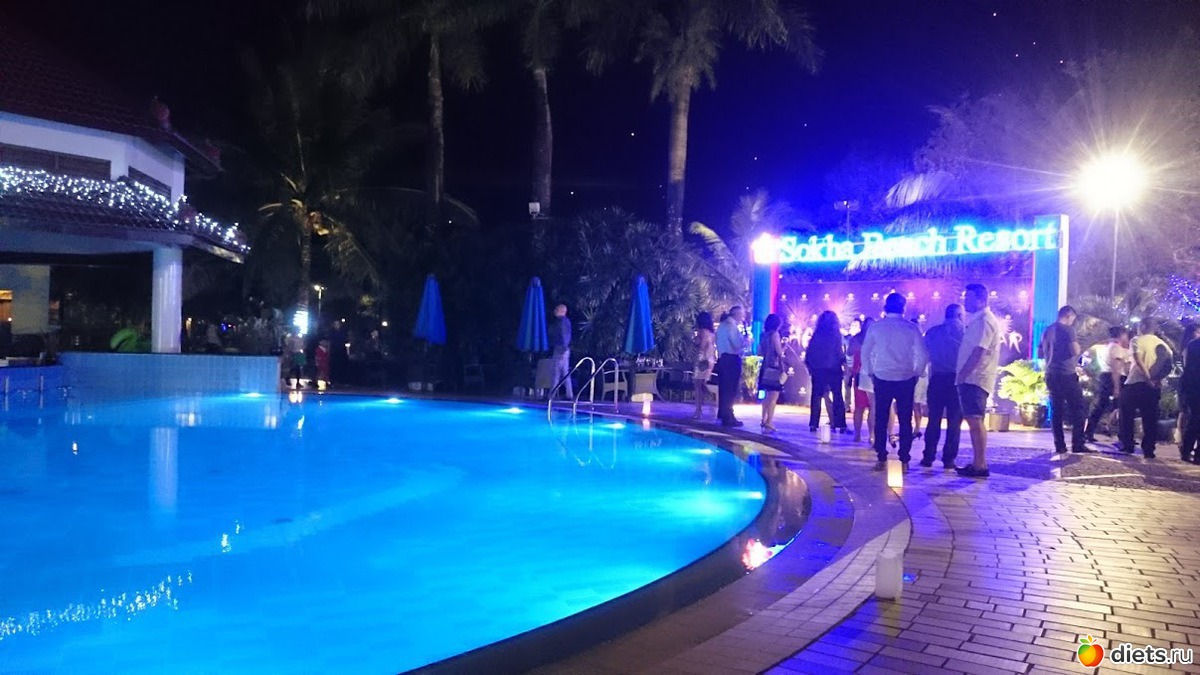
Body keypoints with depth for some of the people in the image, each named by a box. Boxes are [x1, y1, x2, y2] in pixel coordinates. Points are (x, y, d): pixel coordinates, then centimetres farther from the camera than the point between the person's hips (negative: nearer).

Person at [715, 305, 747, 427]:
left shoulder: (722, 325, 17)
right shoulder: (732, 326, -12)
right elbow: (738, 344, -18)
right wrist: (746, 340, 0)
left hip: (722, 358, 9)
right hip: (732, 359, -9)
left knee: (723, 388, 15)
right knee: (731, 389, -6)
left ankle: (722, 415, 23)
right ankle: (728, 417, -6)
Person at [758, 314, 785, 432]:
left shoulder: (763, 335, 12)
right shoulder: (775, 334, -10)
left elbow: (760, 353, 15)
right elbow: (779, 352, -14)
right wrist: (784, 346, 4)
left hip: (766, 368, 8)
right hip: (775, 368, -8)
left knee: (767, 396, 17)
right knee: (774, 396, -7)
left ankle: (764, 420, 20)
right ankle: (769, 422, -11)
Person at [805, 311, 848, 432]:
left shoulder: (816, 334, 3)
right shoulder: (836, 334, -4)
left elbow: (809, 351, 2)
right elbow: (839, 352, -7)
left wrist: (809, 366, 9)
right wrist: (845, 365, 2)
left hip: (818, 370, 2)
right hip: (834, 369, -2)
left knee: (816, 397, 7)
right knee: (837, 397, 5)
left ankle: (813, 424, 3)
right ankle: (840, 424, 2)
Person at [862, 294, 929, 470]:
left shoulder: (876, 326, 0)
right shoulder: (911, 328, -1)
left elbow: (865, 352, 2)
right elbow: (923, 354, -3)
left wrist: (870, 372, 12)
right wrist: (917, 373, 9)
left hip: (882, 378, 0)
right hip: (906, 379, 0)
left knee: (881, 420, 6)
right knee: (905, 421, 6)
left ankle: (881, 459, 4)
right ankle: (904, 460, 5)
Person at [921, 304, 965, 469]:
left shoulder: (932, 332, 9)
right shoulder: (963, 331, -1)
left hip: (937, 379, 3)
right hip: (955, 379, -3)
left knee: (934, 419, 8)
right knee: (954, 421, 2)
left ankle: (928, 456, 6)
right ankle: (949, 459, -1)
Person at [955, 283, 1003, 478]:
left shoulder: (985, 321, -13)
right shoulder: (977, 320, 18)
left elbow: (978, 352, -21)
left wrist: (962, 374, -18)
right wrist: (962, 376, 16)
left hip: (975, 378, -11)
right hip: (971, 378, 11)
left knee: (975, 420, -12)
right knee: (974, 420, 13)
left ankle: (980, 465, -11)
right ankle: (977, 463, 19)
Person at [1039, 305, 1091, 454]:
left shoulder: (1047, 330, 15)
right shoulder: (1067, 329, -7)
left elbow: (1040, 352, 20)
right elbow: (1075, 351, -15)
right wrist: (1081, 349, 5)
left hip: (1051, 374, 7)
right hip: (1067, 374, -7)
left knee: (1056, 410, 6)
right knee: (1077, 409, -2)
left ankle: (1059, 445, 4)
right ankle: (1078, 444, -7)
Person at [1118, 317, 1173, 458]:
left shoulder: (1137, 341, -2)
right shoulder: (1161, 343, 13)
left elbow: (1139, 361, -17)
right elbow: (1169, 363, 3)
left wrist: (1148, 378, -17)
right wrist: (1157, 378, 2)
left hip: (1136, 383, -4)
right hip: (1155, 386, 4)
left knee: (1127, 414, 10)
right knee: (1150, 418, 7)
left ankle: (1127, 446, 7)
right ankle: (1149, 450, 4)